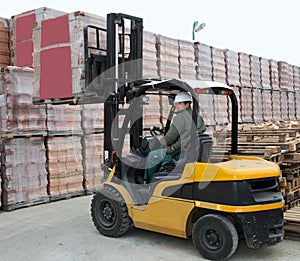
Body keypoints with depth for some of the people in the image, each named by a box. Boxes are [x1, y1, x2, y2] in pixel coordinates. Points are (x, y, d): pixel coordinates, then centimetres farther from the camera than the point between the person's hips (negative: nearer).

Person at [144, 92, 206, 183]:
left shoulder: (180, 117, -16)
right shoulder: (198, 117, 10)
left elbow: (170, 138, -17)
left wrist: (161, 139, 5)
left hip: (182, 154, -9)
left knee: (152, 156, 7)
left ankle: (147, 182, 19)